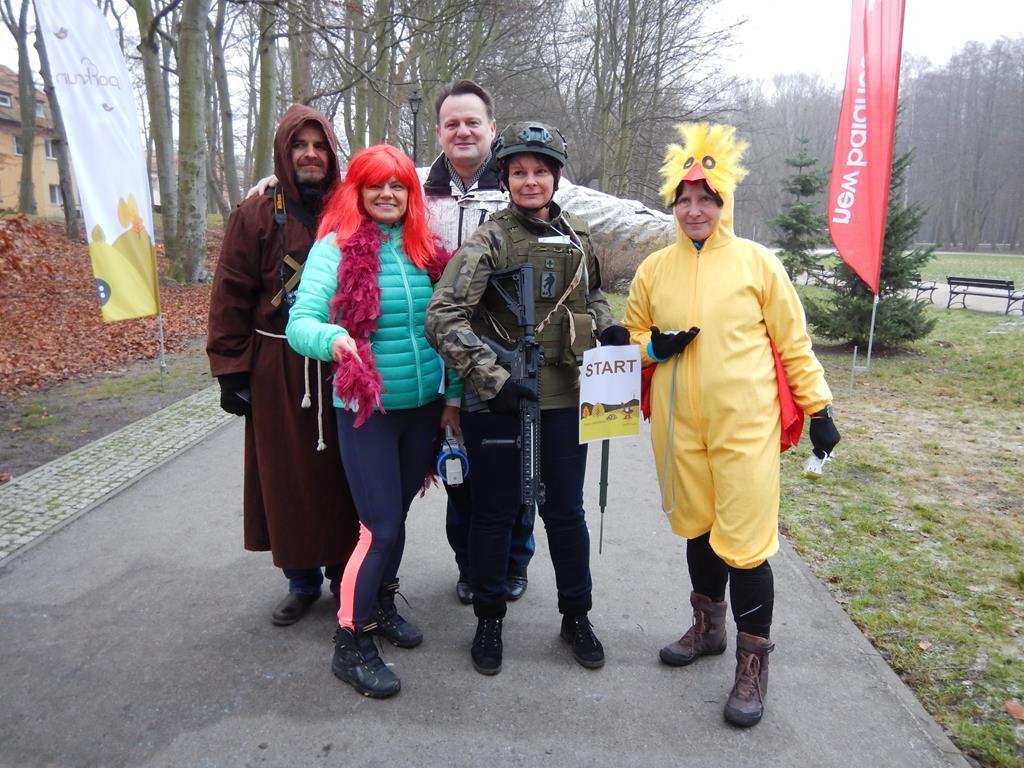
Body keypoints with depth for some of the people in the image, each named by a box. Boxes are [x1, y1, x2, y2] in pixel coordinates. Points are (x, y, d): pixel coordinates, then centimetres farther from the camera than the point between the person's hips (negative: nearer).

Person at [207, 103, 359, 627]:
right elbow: (231, 299, -1)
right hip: (278, 372, 0)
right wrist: (231, 371, -5)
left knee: (343, 475, 7)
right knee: (289, 476, 7)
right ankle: (301, 580, 25)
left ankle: (345, 573, 26)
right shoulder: (255, 217, 1)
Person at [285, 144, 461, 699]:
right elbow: (301, 321, -16)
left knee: (397, 514, 16)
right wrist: (331, 338, -38)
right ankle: (350, 643, 14)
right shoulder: (336, 247, -8)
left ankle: (381, 604, 39)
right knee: (381, 527, -4)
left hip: (424, 404, 5)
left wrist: (453, 397, 7)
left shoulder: (427, 250, 5)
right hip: (366, 409, -4)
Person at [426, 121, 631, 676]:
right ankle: (488, 620, 31)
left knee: (565, 511, 14)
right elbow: (442, 317, -18)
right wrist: (490, 378, -25)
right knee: (495, 513, 10)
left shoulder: (576, 235, 8)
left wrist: (609, 326, 5)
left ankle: (576, 616, 34)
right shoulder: (488, 240, -9)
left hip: (563, 399, 4)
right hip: (498, 402, -4)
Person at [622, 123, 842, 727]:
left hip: (745, 426, -3)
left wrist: (819, 409, 2)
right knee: (698, 527, 17)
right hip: (678, 425, 4)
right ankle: (708, 627, 40)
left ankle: (754, 662, 17)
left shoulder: (758, 262, -2)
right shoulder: (655, 269, 5)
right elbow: (635, 335, 15)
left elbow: (793, 341, 2)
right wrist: (656, 346, -8)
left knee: (745, 541, -3)